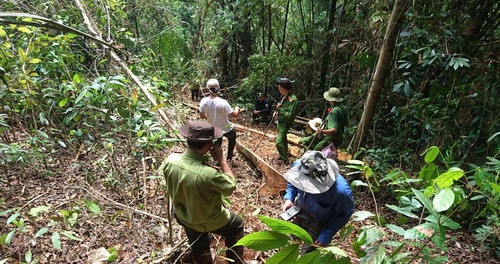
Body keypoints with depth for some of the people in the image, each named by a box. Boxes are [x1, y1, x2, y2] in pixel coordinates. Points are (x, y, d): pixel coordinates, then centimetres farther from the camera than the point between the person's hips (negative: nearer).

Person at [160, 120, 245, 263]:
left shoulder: (170, 160, -25)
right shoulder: (208, 174, -43)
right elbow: (230, 187, -23)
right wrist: (221, 159, -21)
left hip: (183, 218, 5)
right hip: (209, 222, -5)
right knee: (237, 225, 27)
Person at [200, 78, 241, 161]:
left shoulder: (203, 101, -19)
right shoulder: (222, 102, -32)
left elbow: (202, 115, -5)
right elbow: (234, 115, -23)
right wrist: (237, 109, -1)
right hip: (226, 129, -4)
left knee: (217, 142, 31)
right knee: (232, 138, 29)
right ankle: (229, 156, 37)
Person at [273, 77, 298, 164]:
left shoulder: (292, 99, -25)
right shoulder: (284, 97, 2)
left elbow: (290, 115, -27)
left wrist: (280, 109, -24)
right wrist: (277, 112, 1)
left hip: (285, 123, -9)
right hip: (280, 121, 9)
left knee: (279, 142, -16)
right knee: (283, 140, 25)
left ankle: (286, 162, -4)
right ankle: (283, 155, 45)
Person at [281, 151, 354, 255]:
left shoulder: (341, 191, -43)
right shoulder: (298, 165, -32)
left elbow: (343, 214, -21)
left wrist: (326, 237, -19)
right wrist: (289, 198, -21)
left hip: (320, 222, -4)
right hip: (300, 208, 4)